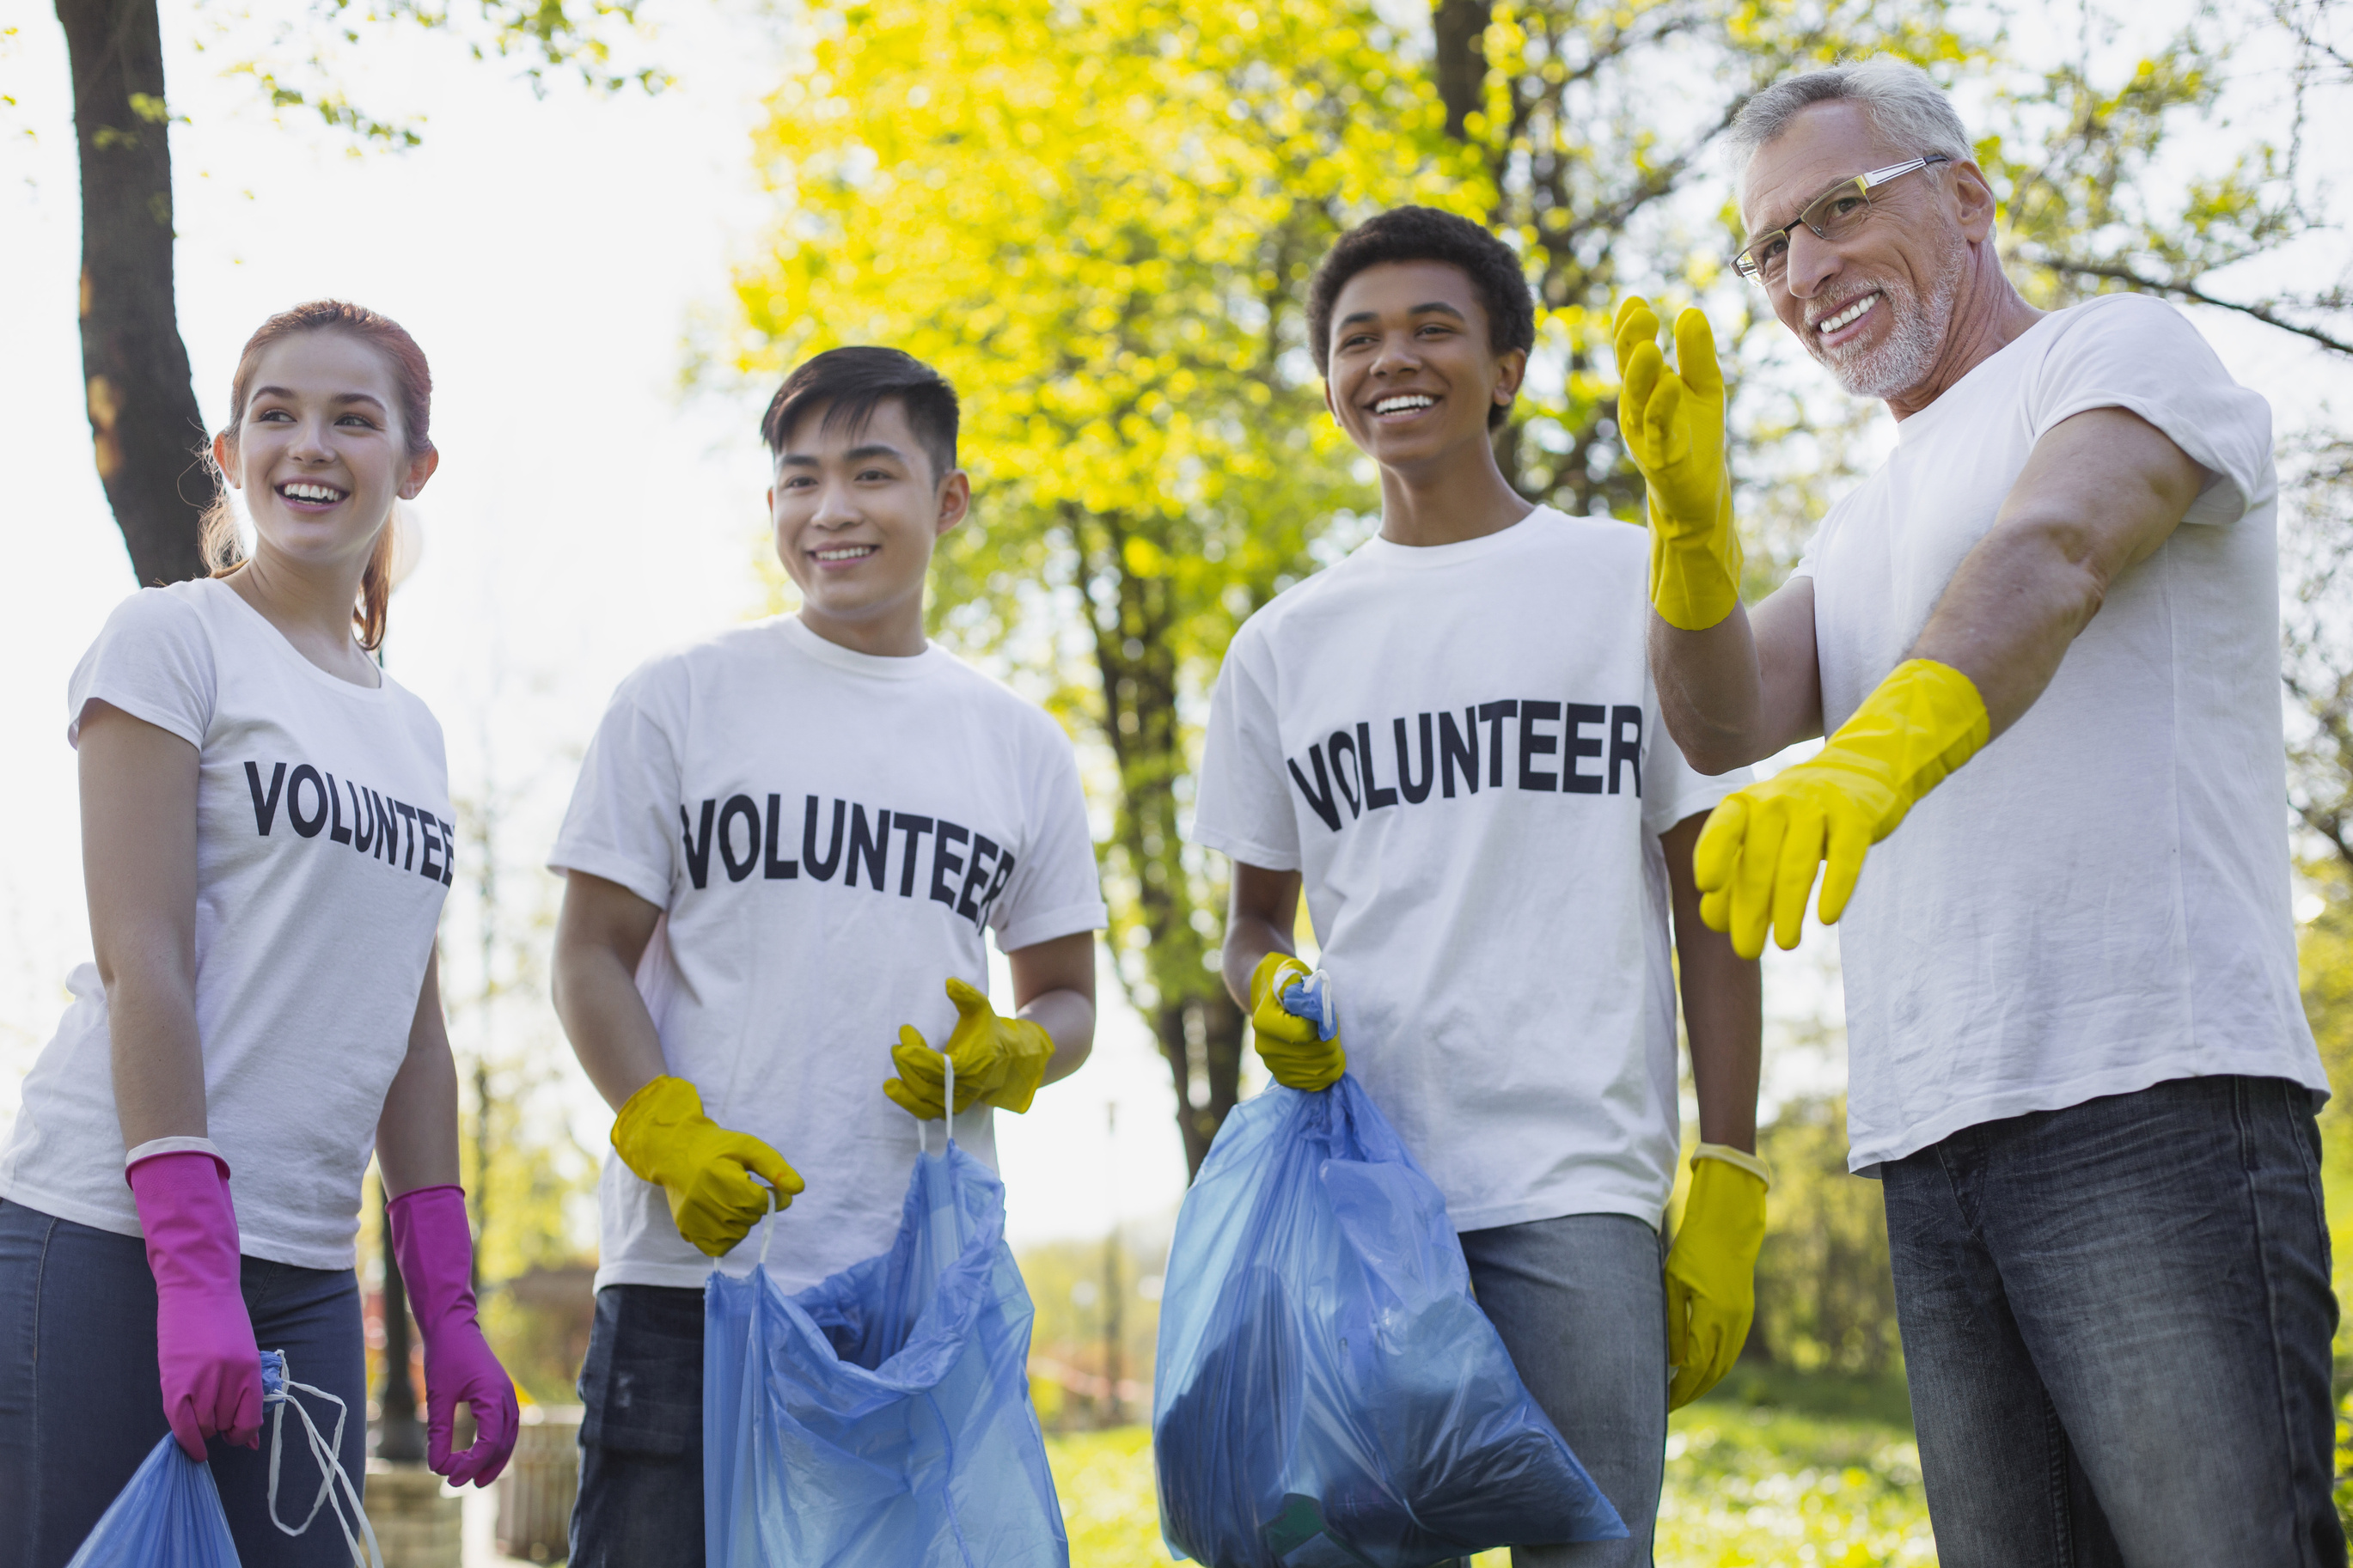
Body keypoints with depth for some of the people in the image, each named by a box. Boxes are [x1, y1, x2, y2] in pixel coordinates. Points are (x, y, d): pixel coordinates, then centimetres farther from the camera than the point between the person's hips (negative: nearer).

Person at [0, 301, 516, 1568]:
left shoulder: (411, 731, 18)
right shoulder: (170, 640, -1)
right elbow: (142, 959, -10)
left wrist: (448, 1312, 11)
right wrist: (193, 1266, -18)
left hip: (307, 1272, 6)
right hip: (112, 1240, -6)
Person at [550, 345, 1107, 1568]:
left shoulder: (1020, 744, 14)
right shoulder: (679, 700, 6)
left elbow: (1066, 997, 18)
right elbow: (590, 957, 4)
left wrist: (1010, 1056, -6)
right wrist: (668, 1134, -13)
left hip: (929, 1283, 3)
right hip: (693, 1274, -2)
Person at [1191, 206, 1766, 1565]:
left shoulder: (1635, 584, 7)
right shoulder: (1284, 646, 15)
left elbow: (1708, 901, 6)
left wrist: (1730, 1182, -2)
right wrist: (1269, 993, -4)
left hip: (1575, 1192, -3)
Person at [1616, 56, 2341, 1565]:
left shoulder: (2125, 350, 5)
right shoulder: (1867, 527, 27)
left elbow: (2049, 563, -17)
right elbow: (1726, 718, 10)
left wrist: (1871, 757, -36)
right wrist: (1690, 503, -8)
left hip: (2149, 1099, -7)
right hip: (1934, 1151, 7)